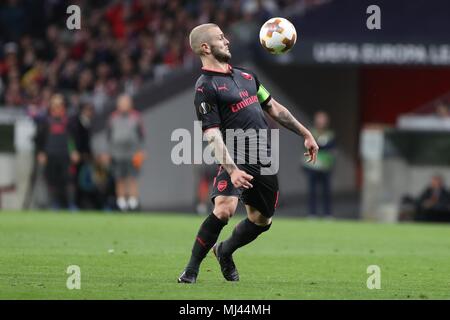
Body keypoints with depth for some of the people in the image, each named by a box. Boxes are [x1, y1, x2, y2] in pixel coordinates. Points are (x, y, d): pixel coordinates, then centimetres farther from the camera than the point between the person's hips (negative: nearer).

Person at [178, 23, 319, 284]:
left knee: (262, 220, 11)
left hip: (264, 160, 7)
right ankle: (191, 270, -14)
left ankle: (225, 252, 38)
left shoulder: (246, 76, 16)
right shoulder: (206, 87, -9)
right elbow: (212, 135, -17)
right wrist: (232, 170, -28)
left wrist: (305, 134, 24)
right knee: (224, 210, -27)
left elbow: (274, 108, 26)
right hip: (237, 160, -7)